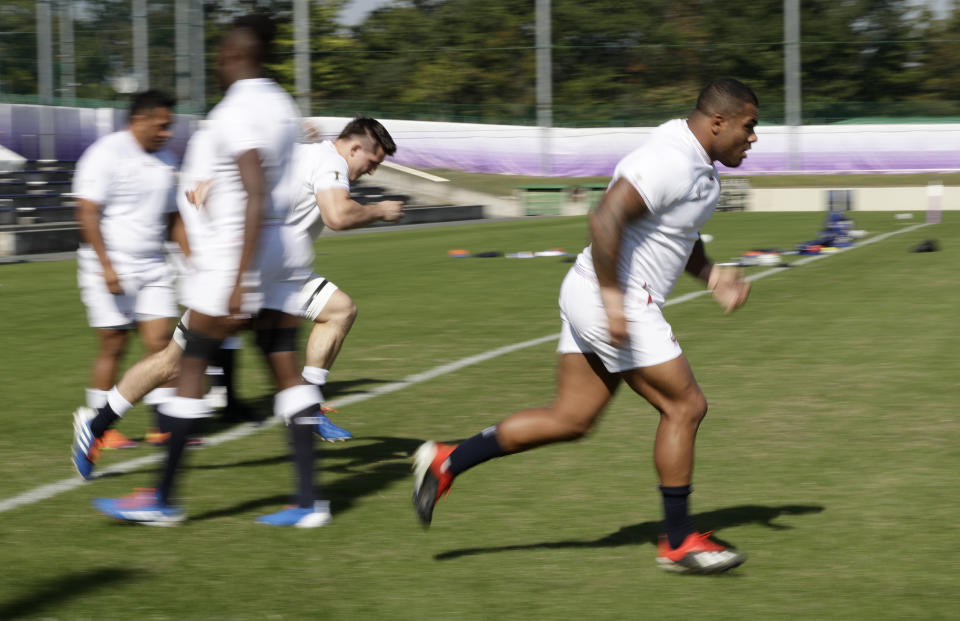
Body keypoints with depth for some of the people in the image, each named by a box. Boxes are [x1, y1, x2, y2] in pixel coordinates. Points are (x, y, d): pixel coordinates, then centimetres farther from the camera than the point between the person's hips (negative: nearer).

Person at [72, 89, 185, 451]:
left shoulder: (164, 160, 13)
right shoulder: (106, 154, -10)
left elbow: (173, 217, 22)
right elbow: (87, 213, -15)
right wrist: (106, 266, -20)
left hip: (153, 267, 6)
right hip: (111, 268, -6)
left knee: (161, 341, -1)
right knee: (113, 346, -2)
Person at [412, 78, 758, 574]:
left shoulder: (698, 164, 14)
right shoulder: (669, 162, -20)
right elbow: (605, 219, -30)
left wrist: (711, 275, 14)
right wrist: (612, 297, -29)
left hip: (594, 299, 11)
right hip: (614, 302, -11)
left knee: (570, 419, 12)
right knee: (684, 406, -3)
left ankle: (446, 462, 14)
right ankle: (678, 543, 7)